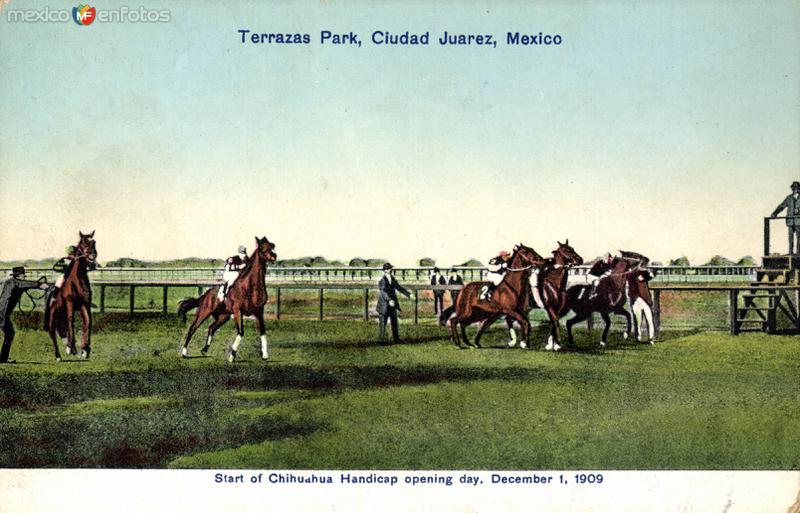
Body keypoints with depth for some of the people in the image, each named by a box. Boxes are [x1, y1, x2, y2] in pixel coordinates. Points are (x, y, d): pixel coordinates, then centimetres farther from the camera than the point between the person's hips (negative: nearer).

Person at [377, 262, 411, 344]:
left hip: (392, 304, 7)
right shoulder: (382, 280, -14)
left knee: (394, 322, 11)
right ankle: (382, 339, 8)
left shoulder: (393, 279, 9)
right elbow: (383, 291, -26)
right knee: (383, 323, -1)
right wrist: (389, 300, -38)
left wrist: (408, 294, 12)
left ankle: (396, 339, 19)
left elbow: (399, 288, 19)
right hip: (384, 304, -7)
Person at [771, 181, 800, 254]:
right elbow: (781, 206, 9)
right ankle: (790, 252, 6)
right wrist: (775, 214, -2)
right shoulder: (789, 198, 12)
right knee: (791, 236, 3)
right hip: (790, 220, 3)